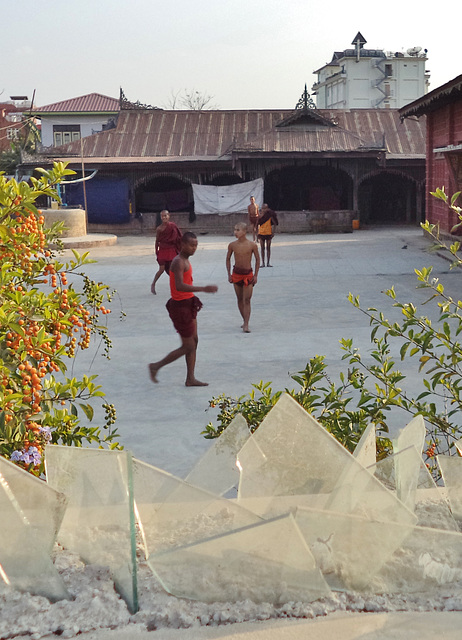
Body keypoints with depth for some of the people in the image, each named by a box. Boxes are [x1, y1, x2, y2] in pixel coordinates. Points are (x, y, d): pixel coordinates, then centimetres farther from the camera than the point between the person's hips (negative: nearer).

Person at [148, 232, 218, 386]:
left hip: (188, 306, 10)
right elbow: (179, 286, -34)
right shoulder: (178, 262, -20)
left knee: (194, 341, 11)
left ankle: (190, 379, 18)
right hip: (181, 308, -10)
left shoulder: (185, 260, 12)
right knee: (188, 347, -1)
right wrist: (204, 289, -39)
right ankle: (156, 366, 12)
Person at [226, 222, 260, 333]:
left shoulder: (252, 245, -10)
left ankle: (246, 325, -10)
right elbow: (228, 259, 10)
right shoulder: (232, 245, -4)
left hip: (248, 274, -3)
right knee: (240, 299, 9)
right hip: (236, 274, 3)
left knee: (247, 300, -8)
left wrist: (255, 275, -2)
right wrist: (229, 274, 5)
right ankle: (245, 321, 22)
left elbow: (257, 259, 1)